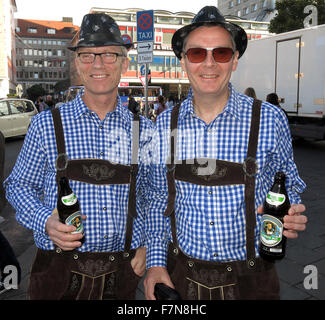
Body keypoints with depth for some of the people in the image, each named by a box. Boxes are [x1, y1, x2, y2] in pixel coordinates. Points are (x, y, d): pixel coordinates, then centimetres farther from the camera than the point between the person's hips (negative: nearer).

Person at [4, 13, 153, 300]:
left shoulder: (144, 130, 0)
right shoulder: (46, 125, -5)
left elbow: (153, 197, 10)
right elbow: (19, 186, 3)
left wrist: (147, 245, 2)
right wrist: (46, 221, -14)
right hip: (60, 273, -1)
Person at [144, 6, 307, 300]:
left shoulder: (270, 120, -11)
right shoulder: (165, 125, -5)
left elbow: (288, 186, 4)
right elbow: (159, 198, 4)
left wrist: (291, 216, -17)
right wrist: (156, 262, -1)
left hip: (249, 280, -1)